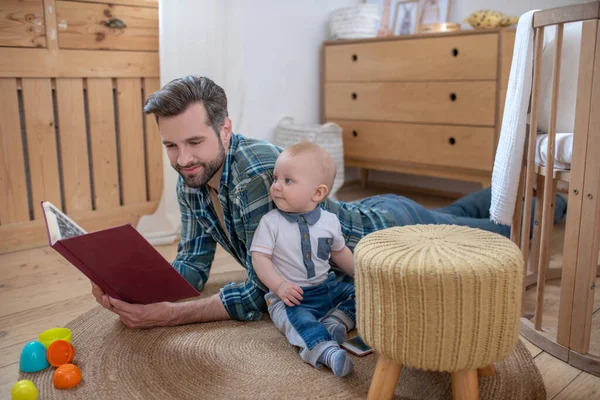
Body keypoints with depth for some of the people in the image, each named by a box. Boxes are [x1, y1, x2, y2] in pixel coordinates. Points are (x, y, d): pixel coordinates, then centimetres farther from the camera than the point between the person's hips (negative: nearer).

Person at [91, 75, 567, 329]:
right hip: (364, 215, 6)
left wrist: (170, 315, -41)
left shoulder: (260, 169, -39)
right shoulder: (191, 182, -15)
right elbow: (193, 263, -9)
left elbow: (264, 290, -37)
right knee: (453, 214, 33)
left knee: (487, 232, 20)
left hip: (394, 227, -6)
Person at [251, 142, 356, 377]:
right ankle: (325, 349, -51)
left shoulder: (329, 221, 0)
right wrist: (279, 286, -26)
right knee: (296, 318, -33)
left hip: (326, 287, 5)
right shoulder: (270, 222, -10)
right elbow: (259, 257, -13)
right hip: (290, 296, -5)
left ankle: (335, 321, -22)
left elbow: (339, 252, 16)